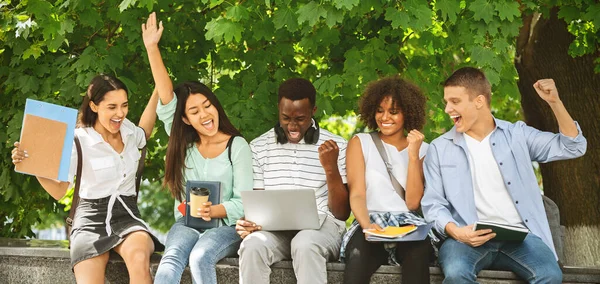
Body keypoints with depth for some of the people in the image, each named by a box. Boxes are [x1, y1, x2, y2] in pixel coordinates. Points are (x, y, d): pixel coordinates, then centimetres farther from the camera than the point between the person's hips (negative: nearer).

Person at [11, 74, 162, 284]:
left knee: (139, 258, -35)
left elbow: (144, 134, 33)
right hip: (92, 219, -3)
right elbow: (59, 191, -8)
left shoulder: (129, 130, 6)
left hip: (126, 215, 3)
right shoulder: (79, 140, -7)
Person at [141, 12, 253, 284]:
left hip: (225, 227, -2)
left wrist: (213, 211, -29)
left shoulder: (237, 146, -3)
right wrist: (152, 48, -12)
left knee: (200, 258, -34)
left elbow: (243, 202, -8)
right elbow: (166, 99, -4)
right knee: (171, 259, -30)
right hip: (186, 223, 2)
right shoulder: (183, 142, 7)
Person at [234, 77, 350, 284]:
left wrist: (330, 168, -13)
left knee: (305, 244, -37)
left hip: (321, 226, -2)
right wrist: (248, 223, -13)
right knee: (252, 245, -33)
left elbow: (342, 213, 3)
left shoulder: (336, 146, 4)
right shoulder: (259, 147, 9)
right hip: (274, 228, 2)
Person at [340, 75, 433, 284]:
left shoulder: (422, 149, 13)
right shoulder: (360, 143, 11)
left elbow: (413, 203, 2)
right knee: (359, 255, -38)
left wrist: (413, 155, -5)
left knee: (418, 252, -37)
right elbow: (356, 195, -1)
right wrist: (367, 225, -22)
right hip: (371, 222, -1)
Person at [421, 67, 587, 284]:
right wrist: (455, 231, -16)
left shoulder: (516, 135, 12)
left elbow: (573, 147, 8)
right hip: (469, 238, -1)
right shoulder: (440, 148, 9)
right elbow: (432, 204, 5)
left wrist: (554, 102, -4)